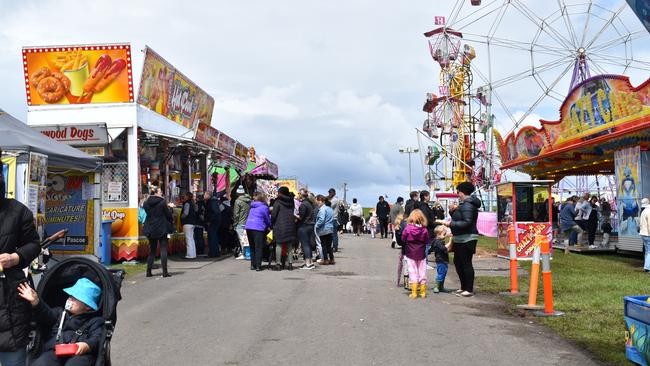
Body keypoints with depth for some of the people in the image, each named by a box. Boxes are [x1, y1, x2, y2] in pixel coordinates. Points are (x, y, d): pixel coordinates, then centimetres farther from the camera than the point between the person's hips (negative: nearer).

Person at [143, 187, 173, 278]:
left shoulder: (146, 203, 1)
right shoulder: (162, 202, -12)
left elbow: (148, 213, 13)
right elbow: (168, 214, -6)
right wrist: (171, 221, 13)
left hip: (150, 229, 5)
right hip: (162, 229, -5)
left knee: (152, 250, 14)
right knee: (163, 250, 0)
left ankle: (148, 271, 13)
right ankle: (164, 272, -3)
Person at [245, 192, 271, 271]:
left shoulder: (252, 206, 15)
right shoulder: (264, 207, -4)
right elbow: (267, 219, 2)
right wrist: (270, 227, 21)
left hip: (248, 227, 6)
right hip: (258, 228, -6)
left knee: (252, 247, 15)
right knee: (258, 248, -2)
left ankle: (252, 265, 18)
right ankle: (258, 266, -5)